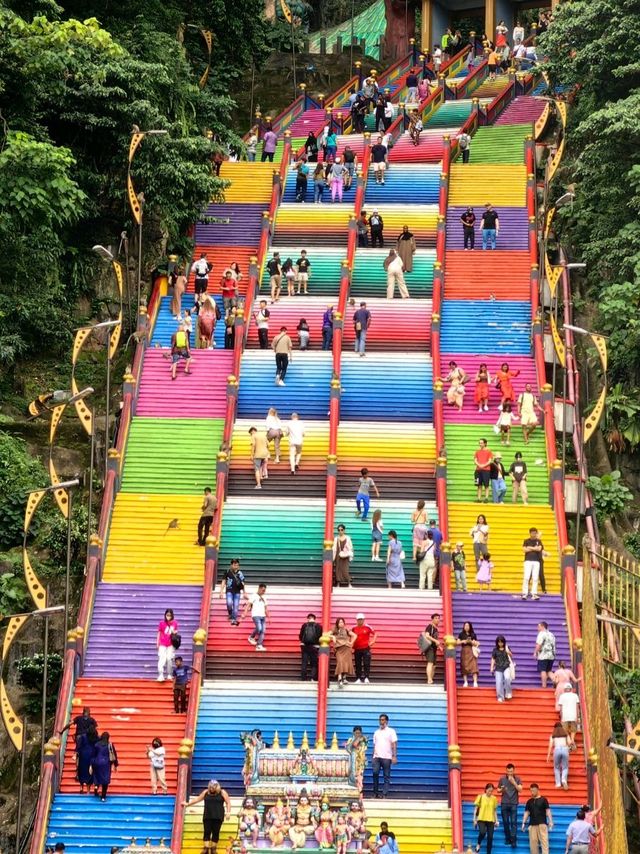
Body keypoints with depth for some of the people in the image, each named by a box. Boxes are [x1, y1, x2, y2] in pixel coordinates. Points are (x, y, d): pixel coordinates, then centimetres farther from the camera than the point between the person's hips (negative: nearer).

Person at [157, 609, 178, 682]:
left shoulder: (175, 623, -2)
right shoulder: (162, 623, -6)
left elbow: (176, 632, 11)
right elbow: (159, 633, 0)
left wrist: (174, 632, -12)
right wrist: (157, 643, -2)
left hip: (171, 644, 2)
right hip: (162, 644, -2)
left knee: (169, 659, 4)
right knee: (162, 659, -11)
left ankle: (169, 674, 17)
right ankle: (161, 675, -14)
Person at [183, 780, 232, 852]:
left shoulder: (222, 793, 0)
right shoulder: (206, 792, 8)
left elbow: (228, 803, 0)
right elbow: (197, 799, 16)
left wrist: (228, 812, -11)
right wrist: (188, 804, 18)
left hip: (218, 817, -2)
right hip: (207, 816, 2)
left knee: (215, 833, 0)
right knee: (206, 832, -4)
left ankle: (213, 849, 10)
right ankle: (206, 849, -3)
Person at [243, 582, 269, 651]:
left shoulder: (264, 598, 20)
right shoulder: (254, 596, 1)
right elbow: (248, 605, -7)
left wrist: (268, 617, 21)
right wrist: (245, 613, -18)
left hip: (263, 616, 6)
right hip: (256, 615, -6)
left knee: (263, 631, -4)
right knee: (259, 629, -21)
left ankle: (259, 646, -1)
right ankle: (251, 637, 5)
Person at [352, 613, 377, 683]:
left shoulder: (367, 627, -1)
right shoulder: (354, 628, 5)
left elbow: (375, 634, 6)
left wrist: (372, 642, -4)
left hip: (366, 649, -2)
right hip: (357, 649, 2)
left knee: (366, 664, -7)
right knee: (358, 665, 5)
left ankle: (366, 678, -4)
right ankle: (358, 678, 11)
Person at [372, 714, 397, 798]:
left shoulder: (391, 731, 5)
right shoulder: (376, 732, 18)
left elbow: (394, 744, -2)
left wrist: (394, 756, -11)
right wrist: (373, 757, 12)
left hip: (387, 757, -3)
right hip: (377, 757, 3)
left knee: (386, 776, -2)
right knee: (375, 773, -12)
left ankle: (384, 794, -1)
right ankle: (375, 793, -2)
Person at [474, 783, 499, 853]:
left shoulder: (494, 799, 6)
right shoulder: (480, 797, -3)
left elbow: (495, 810, 14)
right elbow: (476, 809, 1)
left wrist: (496, 821, 8)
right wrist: (474, 819, -3)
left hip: (491, 820, 3)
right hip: (481, 819, -3)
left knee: (490, 837, -2)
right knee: (482, 832, -27)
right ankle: (478, 844, 2)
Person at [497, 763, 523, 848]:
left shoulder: (517, 779, 2)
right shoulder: (502, 779, 4)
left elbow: (520, 790, -8)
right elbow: (498, 790, 11)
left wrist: (513, 782, -18)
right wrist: (501, 789, -12)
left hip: (513, 803, -2)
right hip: (504, 803, 2)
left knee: (513, 822, -7)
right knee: (505, 822, 4)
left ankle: (513, 840, -9)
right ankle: (507, 839, 14)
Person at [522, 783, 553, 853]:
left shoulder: (543, 800, 3)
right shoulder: (529, 802, 13)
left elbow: (548, 811, -1)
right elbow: (526, 812, 13)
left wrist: (550, 821, -10)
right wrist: (524, 823, 5)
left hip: (542, 824, -4)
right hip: (532, 825, 4)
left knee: (544, 841, -10)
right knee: (533, 842, 1)